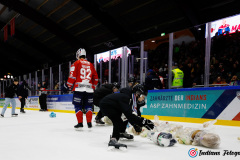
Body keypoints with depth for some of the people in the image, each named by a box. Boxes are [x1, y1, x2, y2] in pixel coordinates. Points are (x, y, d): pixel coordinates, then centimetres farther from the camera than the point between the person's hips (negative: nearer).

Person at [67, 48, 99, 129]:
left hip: (79, 88, -3)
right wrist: (93, 86, 26)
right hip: (89, 88, 4)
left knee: (78, 106, 3)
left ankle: (80, 123, 0)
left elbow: (72, 75, -5)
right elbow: (95, 77, 16)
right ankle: (89, 123, 6)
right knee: (88, 106, 9)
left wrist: (69, 85, 4)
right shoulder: (90, 64, 15)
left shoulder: (76, 63, 3)